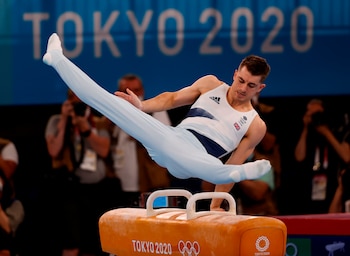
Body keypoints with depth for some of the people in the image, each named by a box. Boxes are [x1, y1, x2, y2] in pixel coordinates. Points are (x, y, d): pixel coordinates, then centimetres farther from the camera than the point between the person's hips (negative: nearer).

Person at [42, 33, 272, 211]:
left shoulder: (256, 126, 6)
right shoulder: (210, 85, 16)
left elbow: (233, 165, 5)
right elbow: (173, 99, 21)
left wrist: (216, 206, 1)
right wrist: (142, 106, 3)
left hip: (194, 154, -4)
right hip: (169, 138, 4)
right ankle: (57, 58, 2)